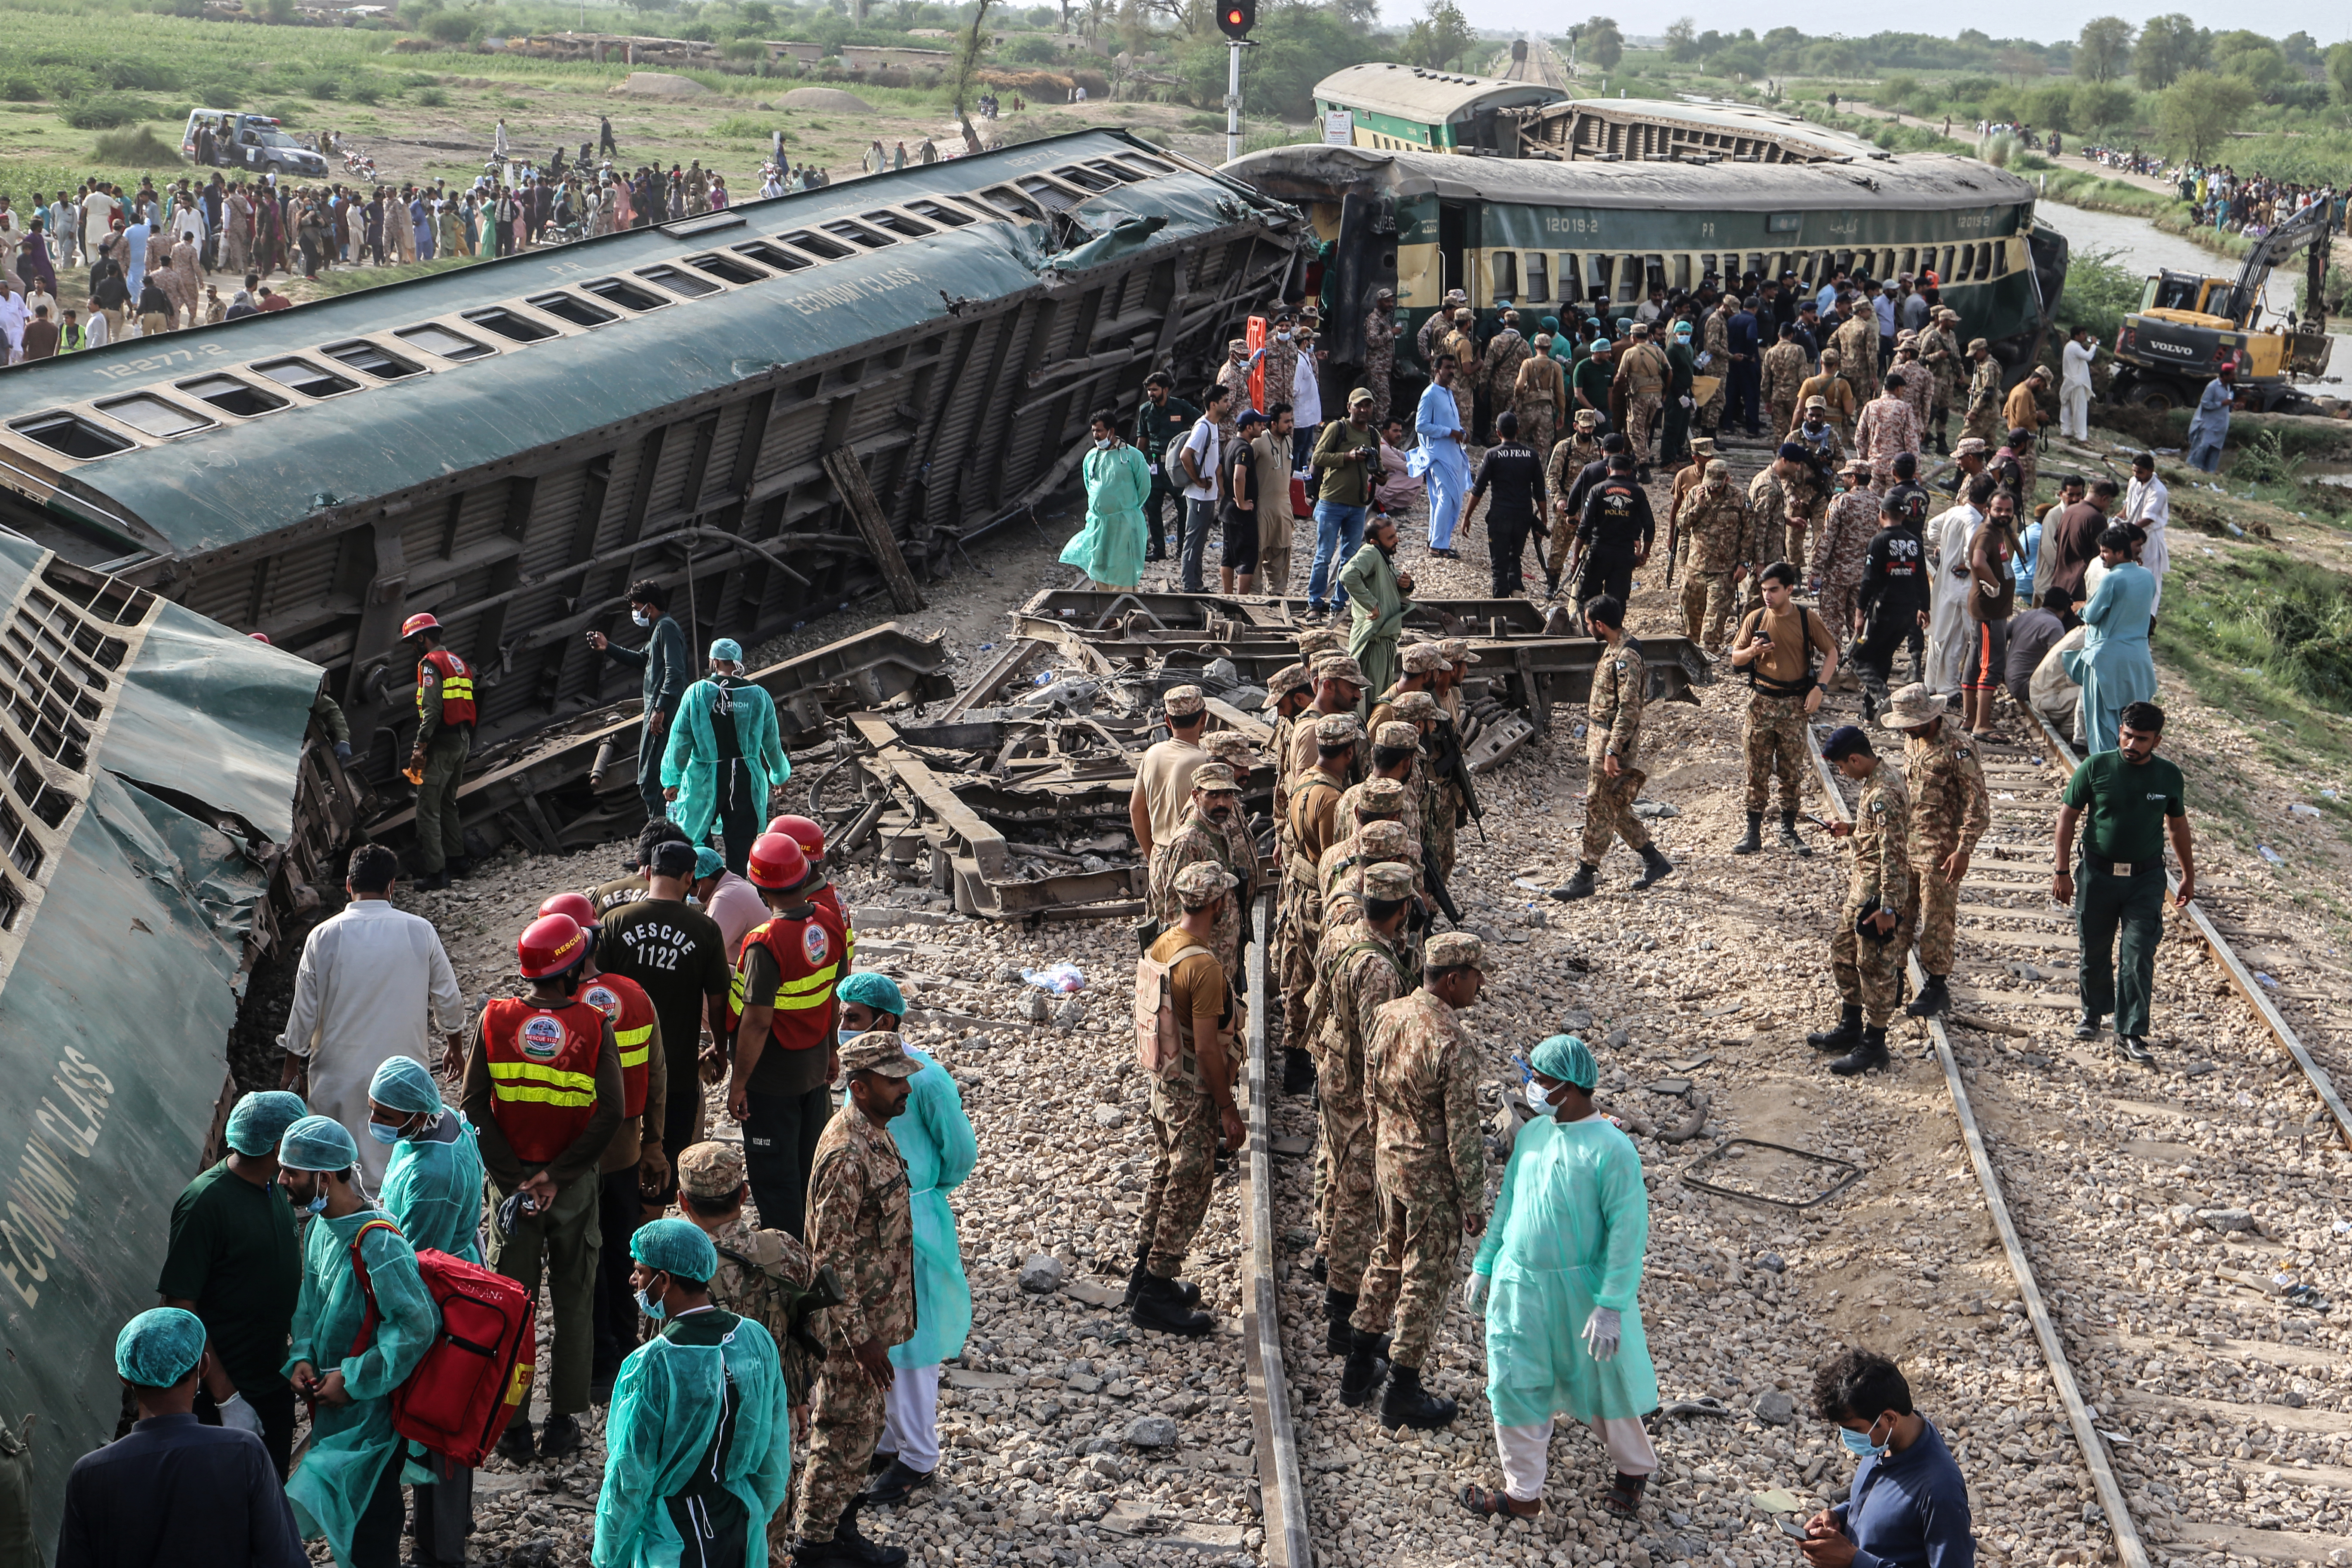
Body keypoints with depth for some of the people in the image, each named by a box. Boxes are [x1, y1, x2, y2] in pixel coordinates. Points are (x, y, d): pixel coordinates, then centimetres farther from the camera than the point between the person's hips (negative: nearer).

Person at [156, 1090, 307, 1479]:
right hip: (223, 1392, -8)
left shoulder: (274, 1188, 4)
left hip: (276, 1384, 8)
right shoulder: (205, 1202, -21)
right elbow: (179, 1306, -22)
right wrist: (227, 1397, -23)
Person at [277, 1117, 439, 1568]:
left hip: (370, 1410, -9)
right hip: (333, 1401, 9)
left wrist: (354, 1379, -22)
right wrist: (302, 1356, -2)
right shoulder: (319, 1226, 3)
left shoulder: (377, 1243, -26)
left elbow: (419, 1325, -28)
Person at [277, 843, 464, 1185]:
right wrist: (453, 1044, 19)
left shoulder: (324, 936, -11)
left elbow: (304, 1009, -5)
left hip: (338, 1071, -1)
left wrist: (292, 1063, 9)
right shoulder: (421, 932, -8)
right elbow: (448, 999, 1)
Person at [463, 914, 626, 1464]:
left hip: (511, 1178, 1)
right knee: (573, 1303, 13)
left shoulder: (494, 1019, -6)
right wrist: (558, 1175, -12)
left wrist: (514, 1177, -8)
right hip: (576, 1184, -1)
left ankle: (513, 1426, 14)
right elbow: (610, 1115, -16)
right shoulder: (594, 1025, -11)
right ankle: (563, 1421, 18)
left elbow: (475, 1107, -9)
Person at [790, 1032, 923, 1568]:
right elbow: (832, 1259, -25)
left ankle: (834, 1522, 34)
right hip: (852, 1322, -9)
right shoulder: (847, 1156, -27)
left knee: (866, 1424, 20)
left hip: (873, 1314, 9)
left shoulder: (875, 1135, 3)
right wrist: (860, 1338, -22)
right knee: (844, 1433, 5)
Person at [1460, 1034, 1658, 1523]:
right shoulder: (1532, 1134, 1)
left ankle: (1634, 1468, 39)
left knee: (1602, 1384, 13)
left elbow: (1627, 1232, -18)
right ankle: (1523, 1493, 24)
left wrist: (1611, 1307, -20)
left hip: (1580, 1289, -5)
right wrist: (1485, 1265, 15)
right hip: (1519, 1284, 5)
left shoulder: (1611, 1149, -19)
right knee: (1515, 1386, 9)